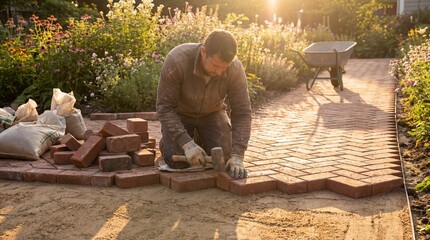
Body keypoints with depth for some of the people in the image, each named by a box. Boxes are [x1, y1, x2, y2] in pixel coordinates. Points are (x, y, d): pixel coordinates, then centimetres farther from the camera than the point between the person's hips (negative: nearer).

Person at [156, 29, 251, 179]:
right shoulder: (176, 61, -37)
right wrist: (186, 144, -37)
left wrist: (237, 156, -34)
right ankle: (168, 141, 15)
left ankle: (202, 138, 18)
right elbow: (164, 107, -30)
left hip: (211, 112, 2)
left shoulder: (235, 69, -29)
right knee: (178, 162, -20)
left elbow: (242, 113, -24)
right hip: (179, 112, -2)